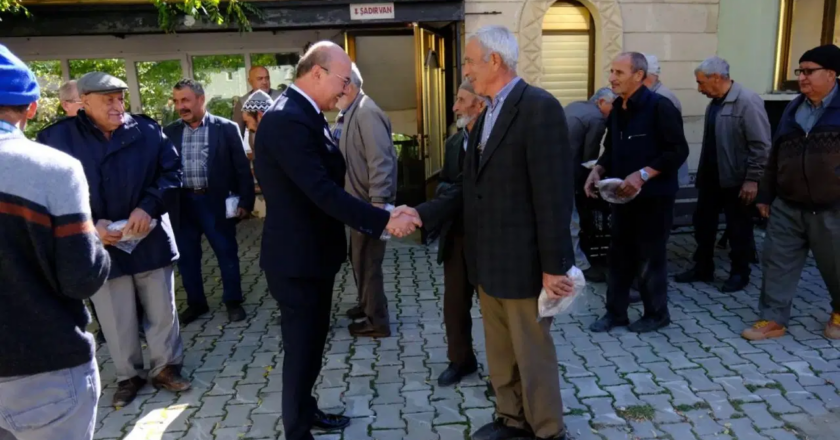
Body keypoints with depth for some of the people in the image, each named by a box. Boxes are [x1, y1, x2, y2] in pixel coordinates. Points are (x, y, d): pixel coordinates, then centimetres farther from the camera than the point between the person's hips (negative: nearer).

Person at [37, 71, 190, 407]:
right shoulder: (55, 137, -5)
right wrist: (89, 225, -18)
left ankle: (166, 367, 31)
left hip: (150, 240, 1)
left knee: (162, 311, 12)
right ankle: (129, 375, 32)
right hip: (101, 247, -1)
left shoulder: (147, 129, -2)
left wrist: (148, 206, -17)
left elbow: (172, 172, -2)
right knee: (116, 320, 12)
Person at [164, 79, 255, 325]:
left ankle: (233, 301, 22)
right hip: (182, 203, 4)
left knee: (227, 253, 6)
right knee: (186, 256, 11)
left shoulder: (226, 128, -4)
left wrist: (245, 201, -6)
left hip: (216, 201, -3)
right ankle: (195, 302, 28)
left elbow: (242, 168, -3)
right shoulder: (170, 132, 6)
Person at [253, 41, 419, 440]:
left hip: (313, 251, 10)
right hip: (296, 258, -10)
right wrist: (385, 221, -27)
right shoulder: (287, 119, -24)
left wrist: (373, 222, 12)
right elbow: (323, 192, -30)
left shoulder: (306, 115, 9)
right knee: (302, 347, 5)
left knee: (312, 341, 22)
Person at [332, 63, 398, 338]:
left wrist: (378, 205, -26)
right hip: (358, 201, 9)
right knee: (358, 257, 22)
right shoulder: (347, 113, 10)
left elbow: (381, 162, -25)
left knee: (367, 261, 2)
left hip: (369, 203, -9)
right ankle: (366, 304, 41)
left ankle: (377, 321, 16)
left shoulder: (366, 113, -20)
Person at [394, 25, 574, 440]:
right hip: (488, 260, 8)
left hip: (522, 261, -8)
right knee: (499, 351, 20)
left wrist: (553, 266, -19)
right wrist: (423, 212, 0)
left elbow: (553, 194, -20)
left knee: (533, 353, 9)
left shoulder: (539, 107, -16)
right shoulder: (487, 114, 11)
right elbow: (471, 188, 10)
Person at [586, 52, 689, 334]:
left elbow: (678, 150, -17)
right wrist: (599, 169, -2)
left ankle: (656, 314, 23)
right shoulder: (617, 109, 9)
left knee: (650, 257, 5)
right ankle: (615, 312, 22)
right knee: (619, 255, 11)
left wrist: (643, 175, -26)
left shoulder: (659, 107, -14)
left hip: (654, 196, -7)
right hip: (623, 195, 7)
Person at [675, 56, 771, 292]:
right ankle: (702, 268, 28)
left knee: (739, 229, 8)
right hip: (711, 178, 8)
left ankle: (740, 273, 23)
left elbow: (761, 145, -18)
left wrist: (752, 179, -20)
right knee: (703, 224, 14)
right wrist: (701, 174, 14)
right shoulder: (714, 103, 8)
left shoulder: (748, 101, -16)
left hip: (736, 180, -8)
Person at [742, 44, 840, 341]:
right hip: (787, 208, 5)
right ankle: (772, 319, 14)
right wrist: (766, 195, 13)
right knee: (777, 263, 4)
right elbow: (776, 155, 14)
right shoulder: (793, 109, 10)